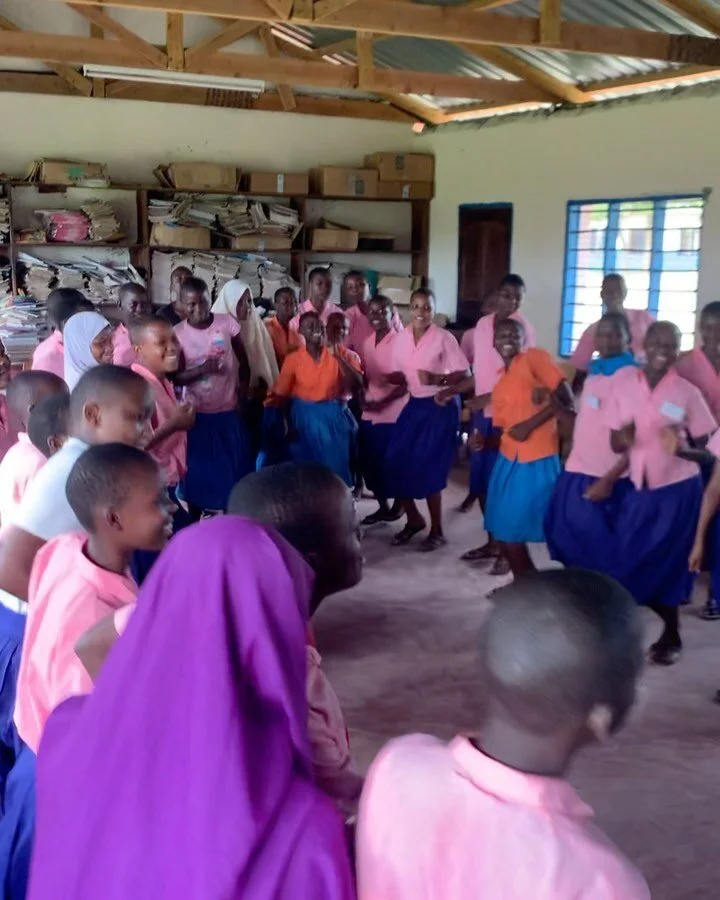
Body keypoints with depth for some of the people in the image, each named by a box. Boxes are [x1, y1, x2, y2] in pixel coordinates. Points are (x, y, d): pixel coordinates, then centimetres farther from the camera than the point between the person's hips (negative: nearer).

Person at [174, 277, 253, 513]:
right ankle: (196, 522, 21)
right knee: (199, 469, 8)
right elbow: (176, 376, -11)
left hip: (229, 409, 1)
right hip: (197, 412, -1)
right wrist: (201, 369, -28)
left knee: (235, 467, 10)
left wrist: (243, 393, -5)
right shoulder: (178, 333, -9)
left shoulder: (227, 322, -7)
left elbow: (243, 361, 2)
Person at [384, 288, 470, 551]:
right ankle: (414, 519, 23)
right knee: (396, 464, 1)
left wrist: (437, 379, -27)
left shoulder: (444, 338, -12)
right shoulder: (401, 338, 3)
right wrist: (387, 379, -10)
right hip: (414, 406, 6)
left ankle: (437, 531, 13)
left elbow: (465, 374, -13)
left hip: (439, 408, -6)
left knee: (428, 469, -5)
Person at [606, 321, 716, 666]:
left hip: (678, 490, -3)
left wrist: (685, 448, -23)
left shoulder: (688, 392, -10)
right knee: (631, 563, 5)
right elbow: (616, 444, 3)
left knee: (667, 565, 2)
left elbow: (705, 447, -1)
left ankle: (671, 635, 22)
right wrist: (623, 439, -20)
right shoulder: (622, 380, -3)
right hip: (638, 489, 3)